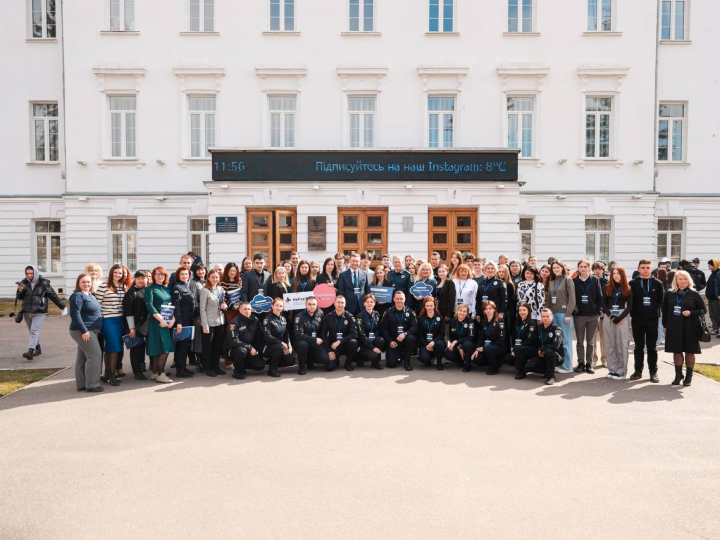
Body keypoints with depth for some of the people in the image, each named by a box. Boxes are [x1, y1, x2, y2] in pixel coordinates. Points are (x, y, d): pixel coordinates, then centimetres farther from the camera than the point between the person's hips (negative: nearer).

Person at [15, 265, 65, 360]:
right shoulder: (24, 283, 3)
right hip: (27, 311, 5)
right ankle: (38, 349, 27)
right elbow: (19, 297, 9)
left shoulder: (44, 283, -5)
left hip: (39, 312, -5)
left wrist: (62, 306, 6)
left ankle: (30, 351, -21)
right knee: (32, 331, 14)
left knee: (34, 331, -13)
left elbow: (53, 295, 2)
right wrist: (20, 291, -14)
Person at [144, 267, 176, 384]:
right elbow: (149, 306, -12)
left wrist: (173, 319, -3)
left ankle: (154, 373, 13)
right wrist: (161, 319, -18)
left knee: (166, 348, 4)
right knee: (163, 348, -10)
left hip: (168, 322, 6)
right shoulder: (150, 289, -1)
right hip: (156, 322, -6)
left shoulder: (167, 289, 16)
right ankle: (160, 374, -2)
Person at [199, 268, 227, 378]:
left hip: (220, 322, 6)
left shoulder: (221, 289, 9)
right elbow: (202, 309, -11)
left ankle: (216, 366, 23)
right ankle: (208, 368, 14)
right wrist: (205, 326, -16)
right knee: (207, 347, 5)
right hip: (209, 323, -6)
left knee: (218, 346, 12)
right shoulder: (204, 291, -9)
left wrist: (225, 306, -6)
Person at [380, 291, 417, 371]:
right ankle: (399, 356, 22)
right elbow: (383, 328, 1)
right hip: (393, 341, 0)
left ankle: (406, 360, -11)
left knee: (411, 338, -36)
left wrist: (405, 334, -26)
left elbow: (415, 327, -8)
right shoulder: (388, 312, 3)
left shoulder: (410, 312, 1)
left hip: (405, 339, 0)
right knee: (391, 363, -16)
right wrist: (390, 341, -10)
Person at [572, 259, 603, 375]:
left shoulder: (595, 280, 3)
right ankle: (581, 363, 13)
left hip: (593, 315, 0)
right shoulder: (574, 281, 3)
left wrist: (599, 310, -5)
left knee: (590, 341, 5)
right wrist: (573, 310, -4)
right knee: (580, 341, 6)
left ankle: (589, 364, 12)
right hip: (579, 315, 0)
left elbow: (599, 296, 2)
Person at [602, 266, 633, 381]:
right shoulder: (607, 288, 8)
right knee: (610, 345, 4)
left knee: (622, 345, -3)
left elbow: (629, 307, -1)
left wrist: (619, 318, -12)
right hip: (609, 317, 3)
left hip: (622, 318, -2)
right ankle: (612, 370, 11)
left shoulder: (627, 289, 3)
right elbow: (603, 304, 6)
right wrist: (611, 316, -9)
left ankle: (621, 371, 3)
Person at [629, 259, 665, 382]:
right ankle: (638, 370, 16)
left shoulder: (657, 284, 3)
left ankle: (653, 371, 14)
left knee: (652, 347, 6)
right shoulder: (633, 284, 2)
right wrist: (632, 313, -5)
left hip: (652, 320, 0)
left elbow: (661, 301, 4)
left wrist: (657, 312, -3)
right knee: (638, 346, 8)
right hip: (637, 319, 0)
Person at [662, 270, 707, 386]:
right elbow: (665, 310, 9)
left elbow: (703, 310, 1)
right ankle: (678, 375, 18)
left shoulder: (694, 294, -4)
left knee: (689, 351, 5)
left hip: (689, 328, -2)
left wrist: (691, 313, -17)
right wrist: (665, 326, 6)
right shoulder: (670, 294, 3)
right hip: (674, 327, 2)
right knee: (677, 351, 7)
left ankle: (688, 377, 17)